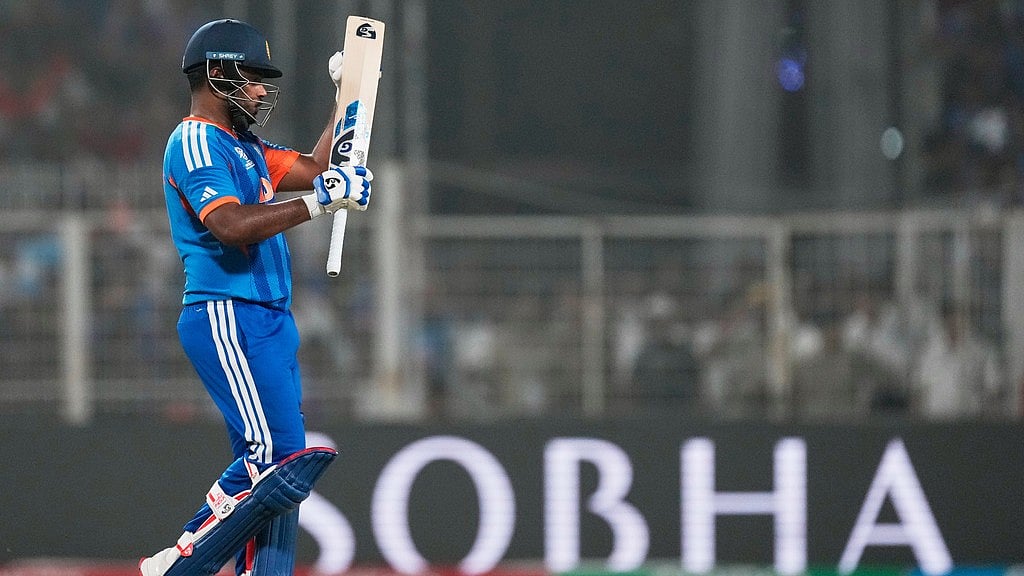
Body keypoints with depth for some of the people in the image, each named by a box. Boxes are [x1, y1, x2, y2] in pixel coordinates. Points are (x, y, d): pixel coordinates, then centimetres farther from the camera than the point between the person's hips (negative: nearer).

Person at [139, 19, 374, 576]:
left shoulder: (244, 147, 21)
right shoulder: (195, 143, -10)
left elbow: (313, 168, 28)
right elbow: (233, 226, -24)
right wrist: (320, 201, -23)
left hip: (269, 322, 10)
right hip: (228, 321, -10)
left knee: (272, 467, 5)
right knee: (277, 461, -17)